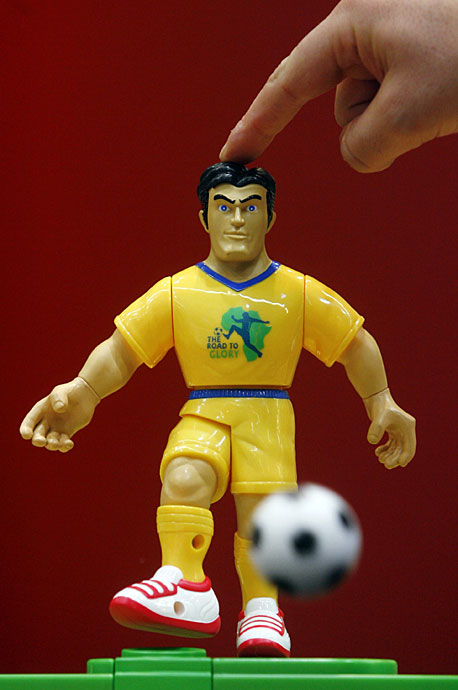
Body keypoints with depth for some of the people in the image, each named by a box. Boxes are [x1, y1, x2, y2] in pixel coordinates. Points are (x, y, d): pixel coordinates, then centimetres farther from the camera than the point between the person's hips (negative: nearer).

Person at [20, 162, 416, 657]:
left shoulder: (301, 293, 4)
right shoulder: (175, 293, 2)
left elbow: (356, 344, 14)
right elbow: (119, 352, -1)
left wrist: (381, 403, 8)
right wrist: (82, 391, -18)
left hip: (268, 417, 0)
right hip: (202, 417, 0)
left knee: (260, 505, -20)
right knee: (183, 476, -30)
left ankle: (262, 610, -12)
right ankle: (186, 586, -32)